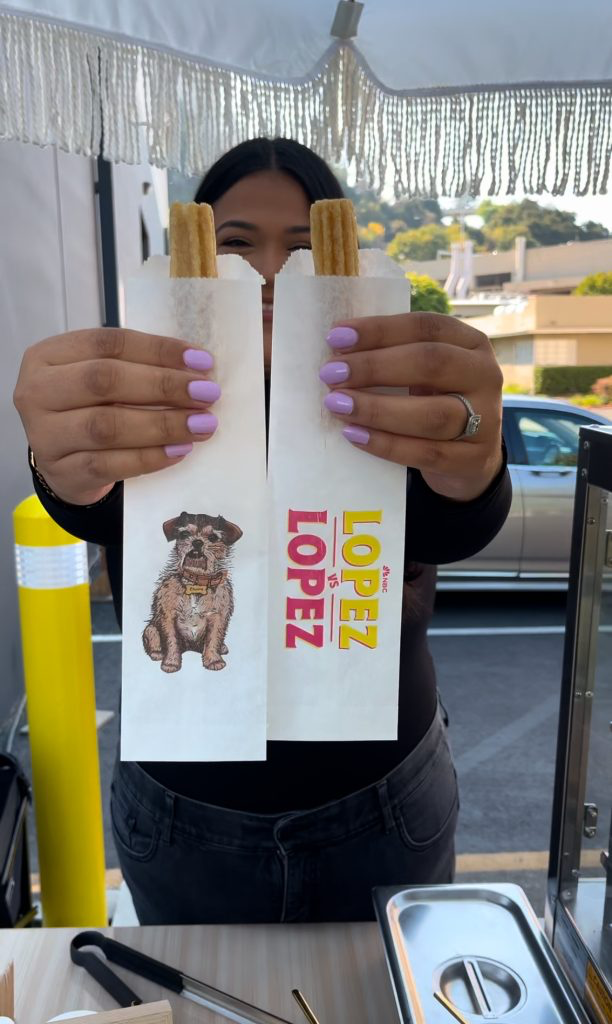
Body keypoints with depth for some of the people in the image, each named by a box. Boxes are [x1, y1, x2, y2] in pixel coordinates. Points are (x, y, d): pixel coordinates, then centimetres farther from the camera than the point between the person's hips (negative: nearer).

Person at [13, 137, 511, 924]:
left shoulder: (390, 410, -13)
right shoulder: (155, 417, -12)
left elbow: (443, 529, -31)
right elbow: (100, 506, -32)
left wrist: (464, 474, -54)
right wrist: (72, 474, -55)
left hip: (383, 817, 1)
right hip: (182, 826, 1)